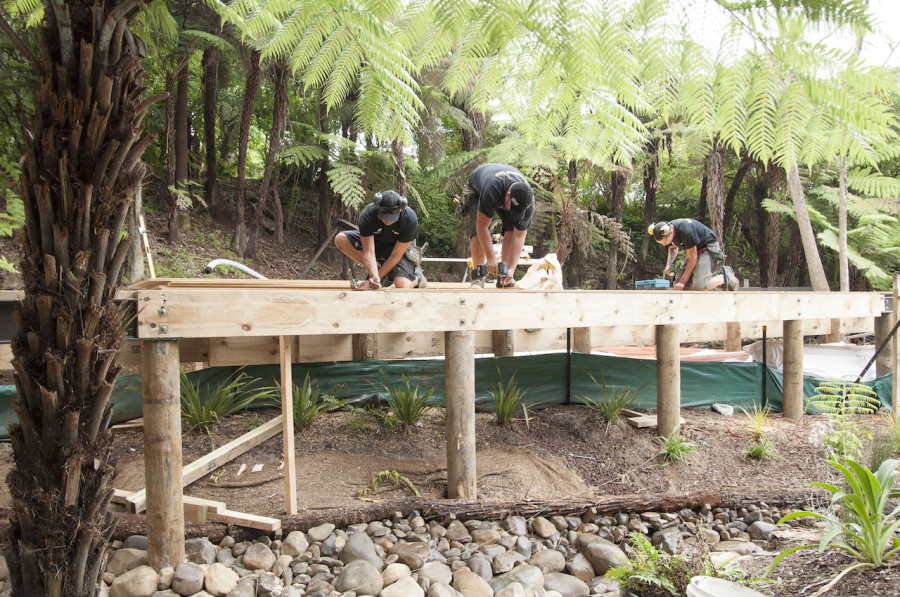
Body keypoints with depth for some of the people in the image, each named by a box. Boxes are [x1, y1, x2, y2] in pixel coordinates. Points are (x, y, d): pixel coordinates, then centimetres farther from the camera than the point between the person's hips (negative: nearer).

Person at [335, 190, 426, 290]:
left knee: (401, 285, -31)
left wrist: (372, 281, -29)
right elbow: (368, 251, -29)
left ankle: (416, 276, 7)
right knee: (341, 239, -22)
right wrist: (374, 276, -47)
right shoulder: (367, 215, -30)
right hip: (374, 241, 3)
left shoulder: (410, 220, -32)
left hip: (400, 247, -3)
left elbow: (395, 255, -28)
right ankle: (376, 268, -11)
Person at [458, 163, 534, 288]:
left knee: (511, 229, -19)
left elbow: (519, 237, -30)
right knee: (478, 232, -22)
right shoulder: (491, 189, -47)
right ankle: (478, 277, -11)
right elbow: (482, 226, -40)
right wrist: (491, 258, -41)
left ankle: (504, 277, -12)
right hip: (477, 188, -2)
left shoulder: (528, 202, -34)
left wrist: (511, 268, -37)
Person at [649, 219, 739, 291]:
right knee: (678, 282, -6)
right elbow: (673, 248, 15)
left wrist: (683, 281, -23)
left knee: (699, 286, -26)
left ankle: (726, 277, 0)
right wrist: (668, 266, -3)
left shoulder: (685, 231, -33)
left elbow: (693, 259, -25)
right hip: (694, 251, 9)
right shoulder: (666, 231, -9)